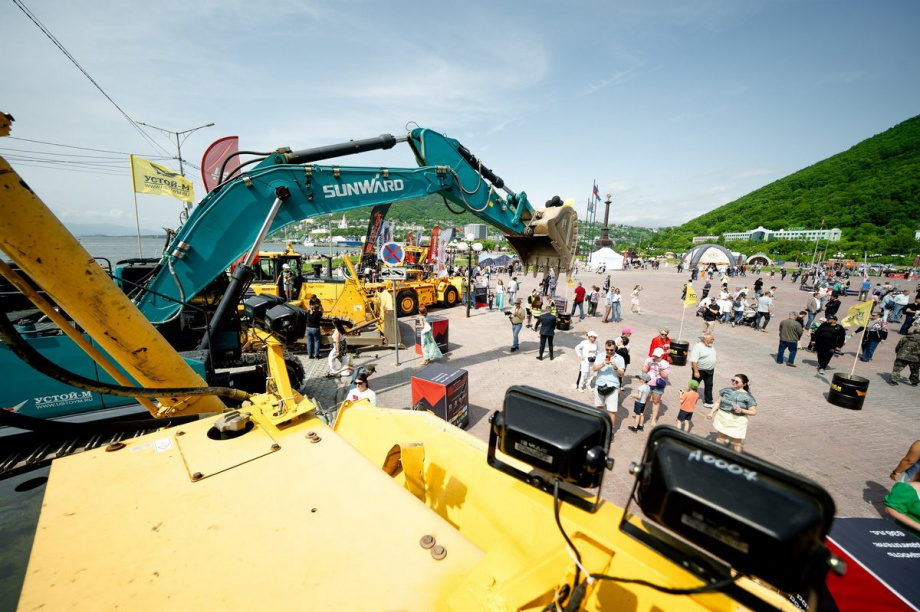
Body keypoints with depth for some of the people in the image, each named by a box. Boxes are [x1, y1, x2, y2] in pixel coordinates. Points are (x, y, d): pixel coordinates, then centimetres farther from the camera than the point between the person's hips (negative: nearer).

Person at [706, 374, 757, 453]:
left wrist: (741, 410, -22)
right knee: (720, 440, 17)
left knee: (736, 443, 9)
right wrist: (711, 412, 0)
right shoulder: (726, 390, 0)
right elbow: (718, 402, 6)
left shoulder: (748, 396, -9)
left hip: (737, 421, -3)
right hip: (722, 418, 3)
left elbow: (753, 412, -5)